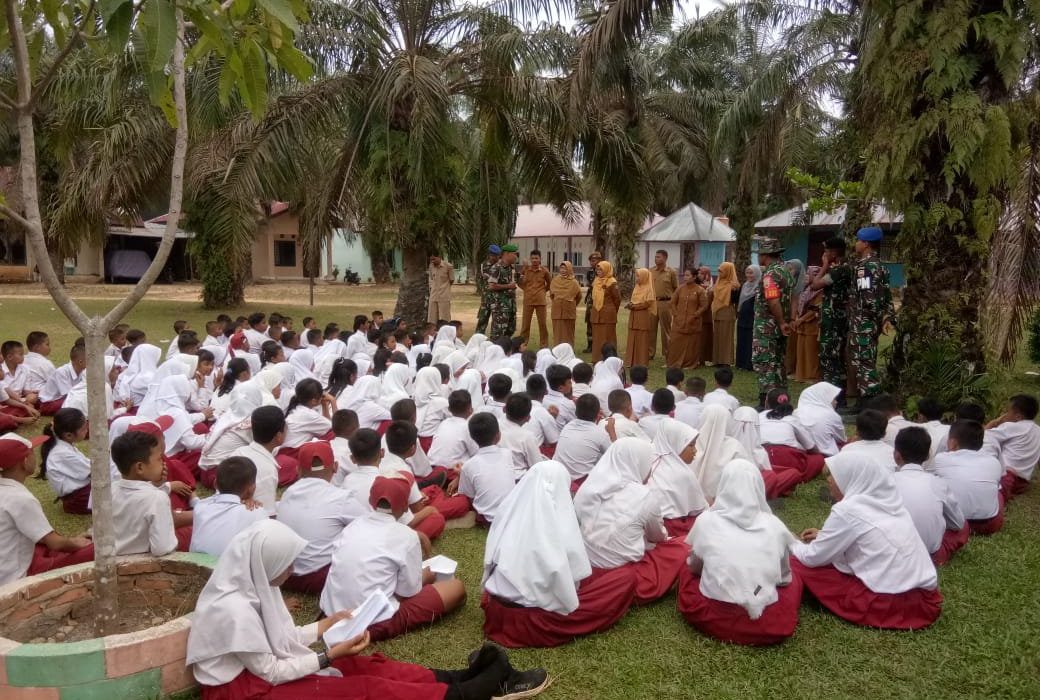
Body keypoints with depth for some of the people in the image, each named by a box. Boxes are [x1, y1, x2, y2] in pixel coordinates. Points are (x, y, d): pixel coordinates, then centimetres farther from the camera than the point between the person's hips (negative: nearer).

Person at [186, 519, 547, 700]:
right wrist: (329, 655, -19)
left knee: (363, 666, -6)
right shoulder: (234, 609, -28)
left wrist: (324, 625, 3)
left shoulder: (252, 585, 0)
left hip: (263, 668, 9)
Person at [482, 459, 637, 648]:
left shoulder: (510, 509, -2)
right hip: (531, 620, -6)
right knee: (627, 578, -2)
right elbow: (576, 574, -10)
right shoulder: (560, 523, -18)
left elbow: (491, 559, 6)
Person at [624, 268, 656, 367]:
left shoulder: (649, 289, -8)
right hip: (633, 316, 7)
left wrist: (634, 306, -15)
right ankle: (632, 361, 12)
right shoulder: (636, 287, 14)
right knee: (632, 339, 7)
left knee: (642, 340, -3)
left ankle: (642, 362, 2)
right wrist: (630, 304, -4)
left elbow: (647, 303, -15)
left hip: (643, 317, -7)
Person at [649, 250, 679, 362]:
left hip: (665, 303, -3)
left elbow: (676, 289, 2)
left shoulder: (671, 272, -2)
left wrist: (672, 301, -1)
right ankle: (650, 353, 14)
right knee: (651, 328, 6)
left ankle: (667, 353, 15)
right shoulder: (650, 271, 7)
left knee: (666, 329, 5)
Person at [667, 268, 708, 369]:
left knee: (691, 344, 2)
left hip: (693, 323, -3)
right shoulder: (680, 289, 5)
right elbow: (673, 302, 11)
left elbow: (704, 305, -5)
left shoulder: (700, 290, -5)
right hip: (679, 322, 3)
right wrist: (676, 314, 1)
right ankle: (673, 362, 13)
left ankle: (690, 363, 13)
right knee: (675, 343, 3)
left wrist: (694, 315, -10)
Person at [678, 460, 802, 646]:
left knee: (686, 570, 28)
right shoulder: (774, 524, 3)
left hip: (714, 619, -1)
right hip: (770, 626, 1)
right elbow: (784, 579, 16)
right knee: (794, 580, 30)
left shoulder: (706, 520, 1)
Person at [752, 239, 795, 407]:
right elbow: (790, 298, 15)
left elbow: (773, 302, -27)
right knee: (778, 363, 15)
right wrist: (785, 321, 12)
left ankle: (767, 402, -7)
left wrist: (781, 323, -19)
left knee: (763, 363, -5)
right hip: (779, 327, 9)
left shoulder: (769, 274, -17)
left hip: (767, 327, -9)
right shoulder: (785, 271, 12)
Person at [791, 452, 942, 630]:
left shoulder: (847, 510, -13)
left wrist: (793, 544, 16)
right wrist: (824, 536, 22)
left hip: (894, 603, -8)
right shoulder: (886, 499, 7)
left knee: (799, 565, -2)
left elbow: (813, 558, -4)